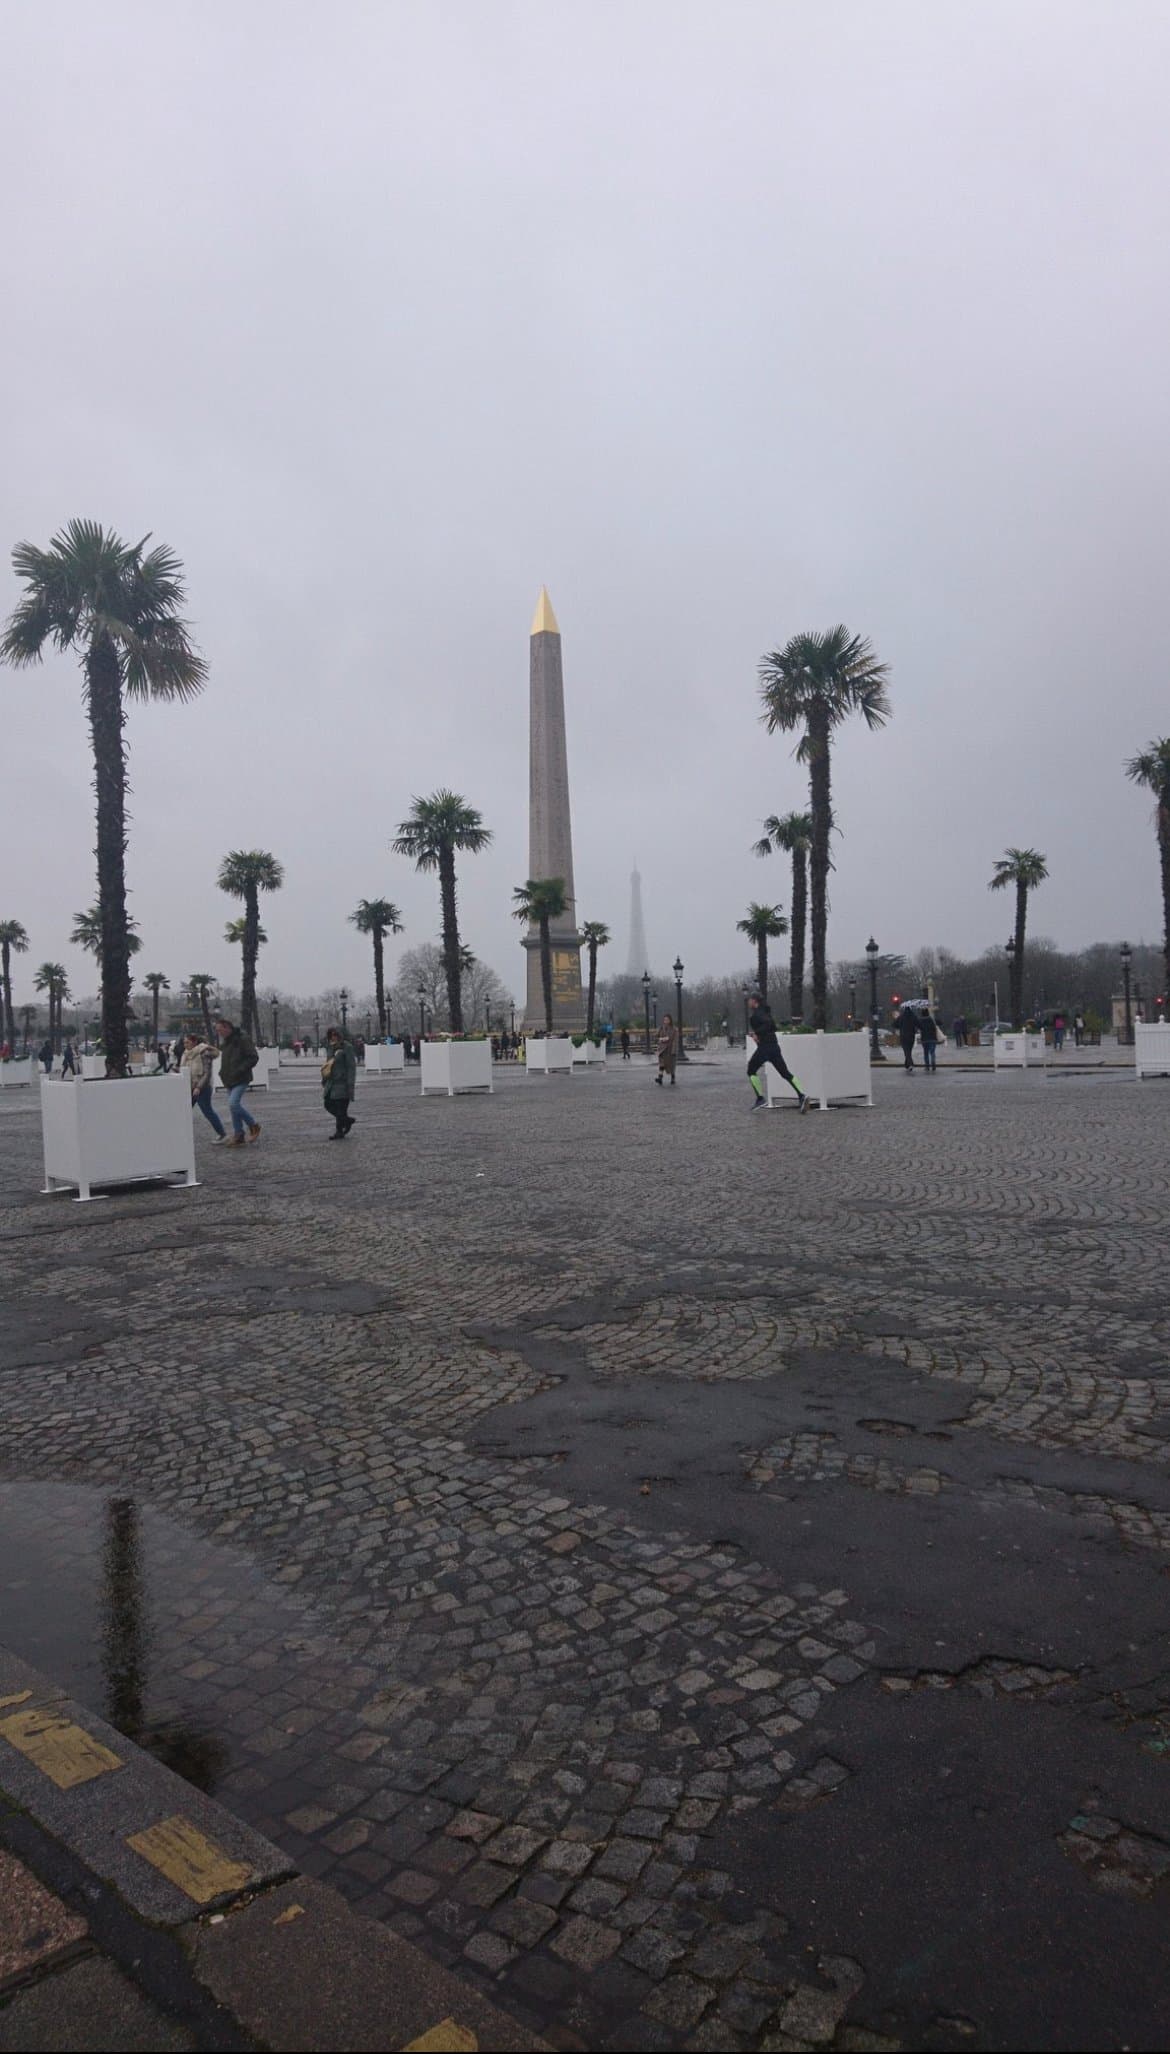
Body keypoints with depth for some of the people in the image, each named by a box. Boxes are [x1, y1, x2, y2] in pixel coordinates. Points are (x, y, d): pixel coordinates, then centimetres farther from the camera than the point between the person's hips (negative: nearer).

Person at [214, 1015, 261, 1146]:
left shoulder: (242, 1039, -12)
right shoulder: (225, 1042, 15)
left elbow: (254, 1057, -16)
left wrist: (239, 1071, -20)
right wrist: (223, 1073, 10)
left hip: (240, 1080, -9)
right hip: (229, 1081, 9)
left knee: (233, 1104, -19)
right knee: (234, 1106, 9)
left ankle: (253, 1125, -1)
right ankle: (238, 1136, 15)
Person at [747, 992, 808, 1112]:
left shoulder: (756, 1013, -11)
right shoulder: (764, 1011, 16)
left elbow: (767, 1023, -26)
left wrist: (756, 1033, -18)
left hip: (764, 1046, -8)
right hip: (774, 1045, 8)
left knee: (751, 1071, 6)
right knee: (785, 1073, 5)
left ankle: (760, 1098, -1)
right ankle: (801, 1096, -7)